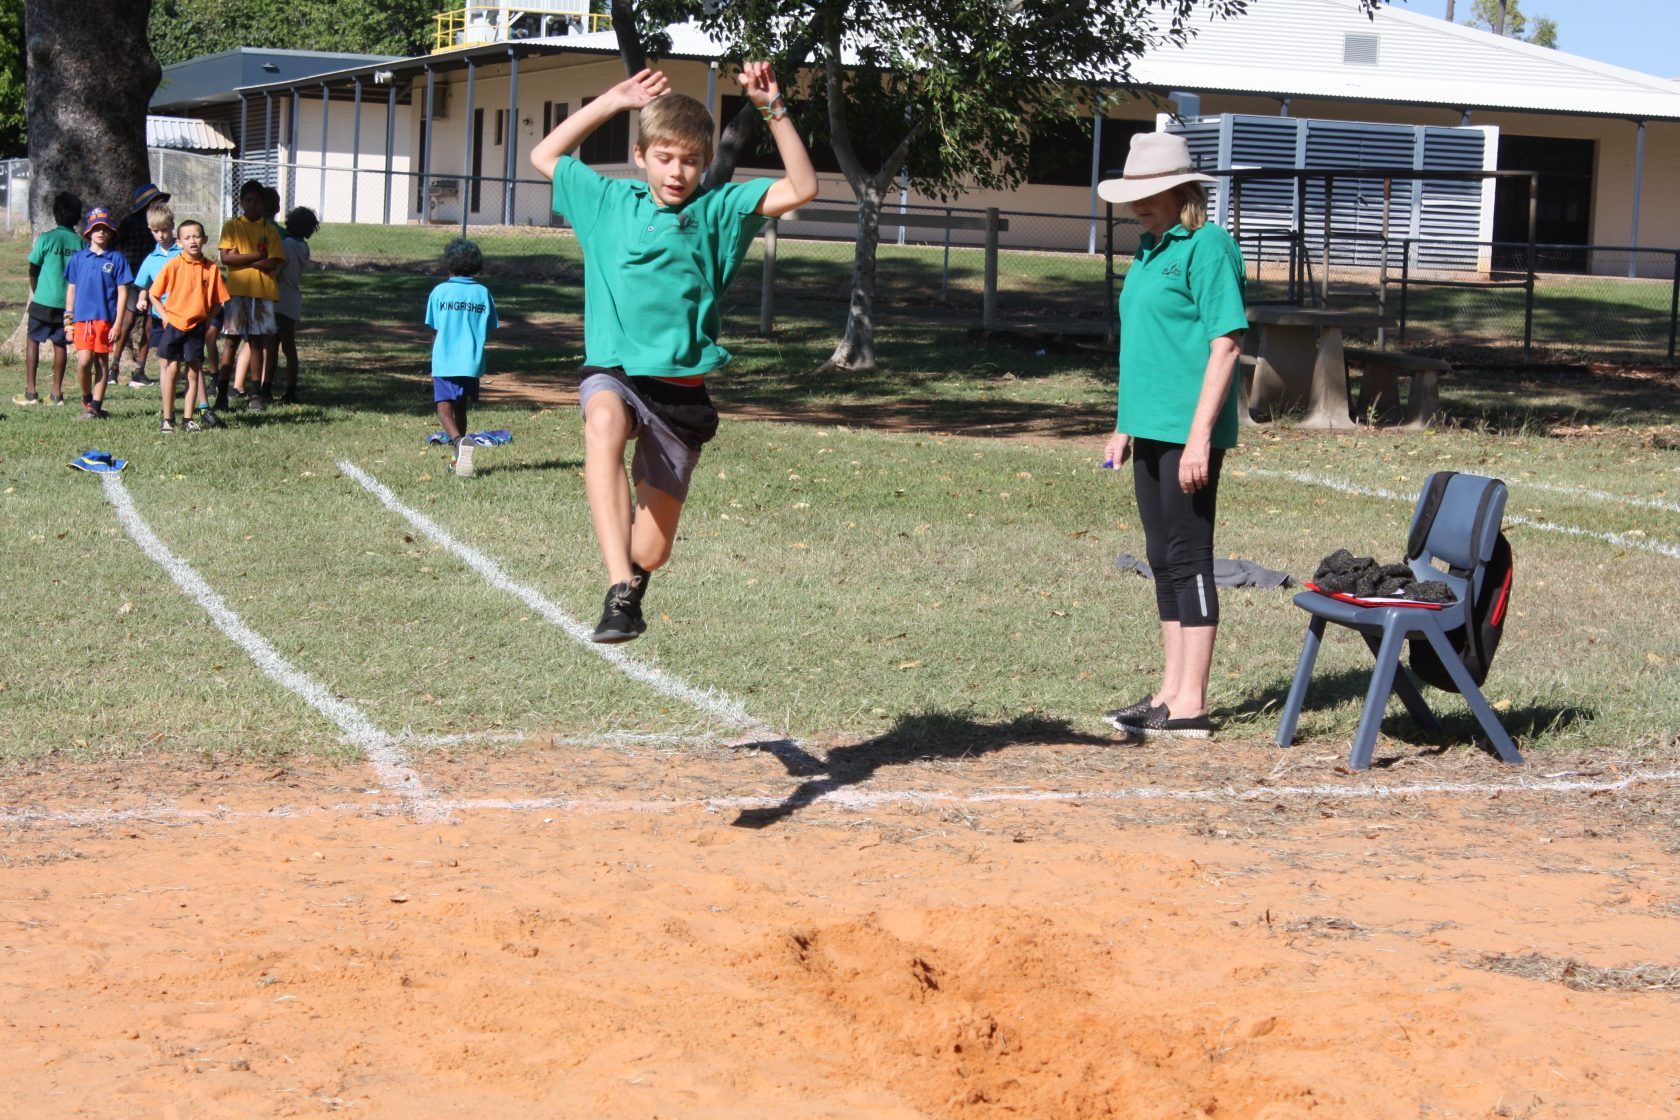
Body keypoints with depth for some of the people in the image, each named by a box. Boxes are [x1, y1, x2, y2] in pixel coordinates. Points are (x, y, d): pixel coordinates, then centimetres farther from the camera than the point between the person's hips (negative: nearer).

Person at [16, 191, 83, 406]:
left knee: (32, 340, 8)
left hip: (44, 301, -3)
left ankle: (30, 391, 4)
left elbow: (33, 270, -1)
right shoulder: (80, 243, 0)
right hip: (70, 303, 3)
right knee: (60, 344, 10)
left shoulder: (46, 239, -9)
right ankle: (57, 393, 10)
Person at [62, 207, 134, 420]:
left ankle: (95, 406, 13)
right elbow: (71, 290, 14)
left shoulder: (116, 259, 1)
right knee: (84, 361, -11)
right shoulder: (78, 259, 8)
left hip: (106, 318, -1)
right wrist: (68, 320, 10)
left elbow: (122, 293, 0)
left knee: (102, 362, 4)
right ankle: (86, 397, 12)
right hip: (82, 317, 1)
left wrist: (118, 324, -6)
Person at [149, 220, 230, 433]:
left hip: (197, 326, 2)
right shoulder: (173, 265, -7)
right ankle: (167, 418, 8)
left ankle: (189, 418, 15)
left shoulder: (211, 268, -2)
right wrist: (165, 315, -8)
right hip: (173, 324, -2)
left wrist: (208, 318, -2)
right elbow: (154, 294, -1)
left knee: (194, 372, 6)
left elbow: (219, 299, 7)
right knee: (171, 369, 1)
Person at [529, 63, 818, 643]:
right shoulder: (610, 202, 9)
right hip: (613, 374, 0)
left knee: (651, 551, 2)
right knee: (603, 424, -40)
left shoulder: (717, 210, 4)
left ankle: (632, 574, 44)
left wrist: (773, 110, -16)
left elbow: (802, 188, -6)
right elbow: (544, 155, 19)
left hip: (681, 388, 0)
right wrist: (613, 100, 13)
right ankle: (620, 593, -46)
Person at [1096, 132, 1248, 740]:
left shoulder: (1207, 247, -12)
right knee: (1164, 560, 13)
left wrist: (1199, 435, -21)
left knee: (1188, 558, -5)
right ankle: (1171, 691, 21)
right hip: (1151, 428, 9)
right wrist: (1125, 426, 21)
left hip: (1188, 432, -9)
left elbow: (1226, 344, -17)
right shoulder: (1149, 250, 16)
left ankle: (1190, 706, 0)